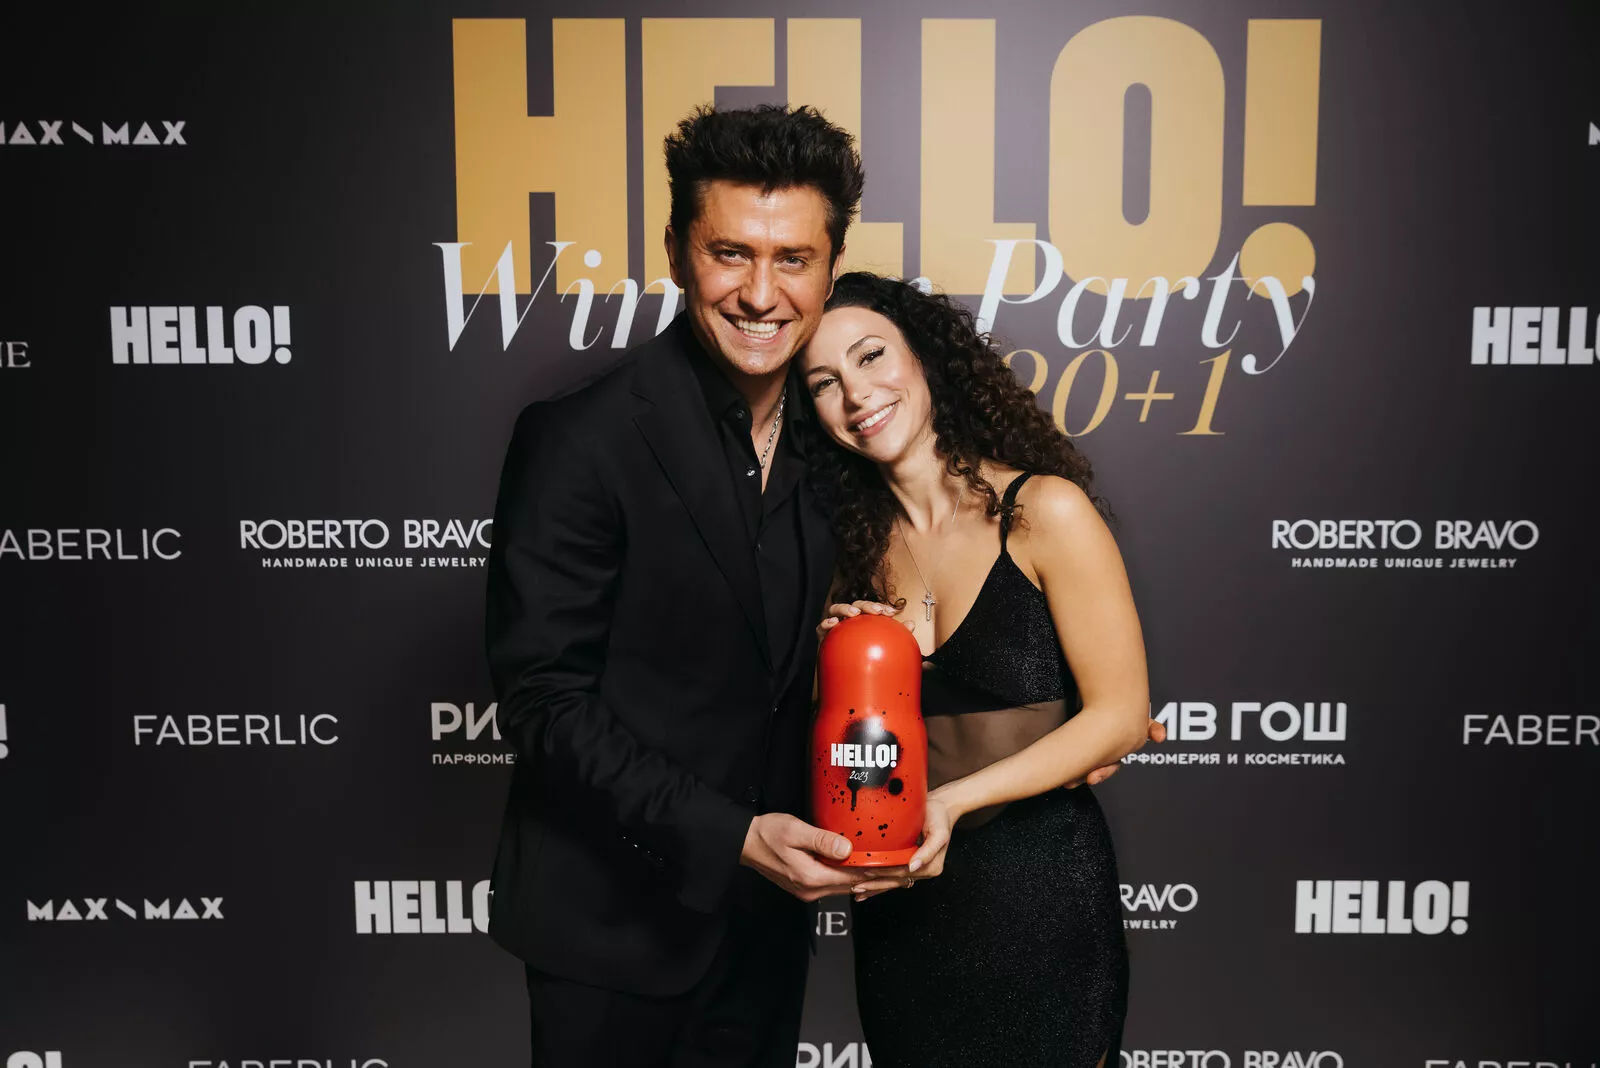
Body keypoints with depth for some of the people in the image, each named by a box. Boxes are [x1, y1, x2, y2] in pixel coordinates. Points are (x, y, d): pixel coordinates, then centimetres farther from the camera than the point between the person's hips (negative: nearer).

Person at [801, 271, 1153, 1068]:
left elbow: (1119, 717, -12)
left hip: (1039, 887, -4)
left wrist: (953, 800, -20)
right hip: (901, 898, 5)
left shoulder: (1046, 510, -12)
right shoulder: (856, 543, 3)